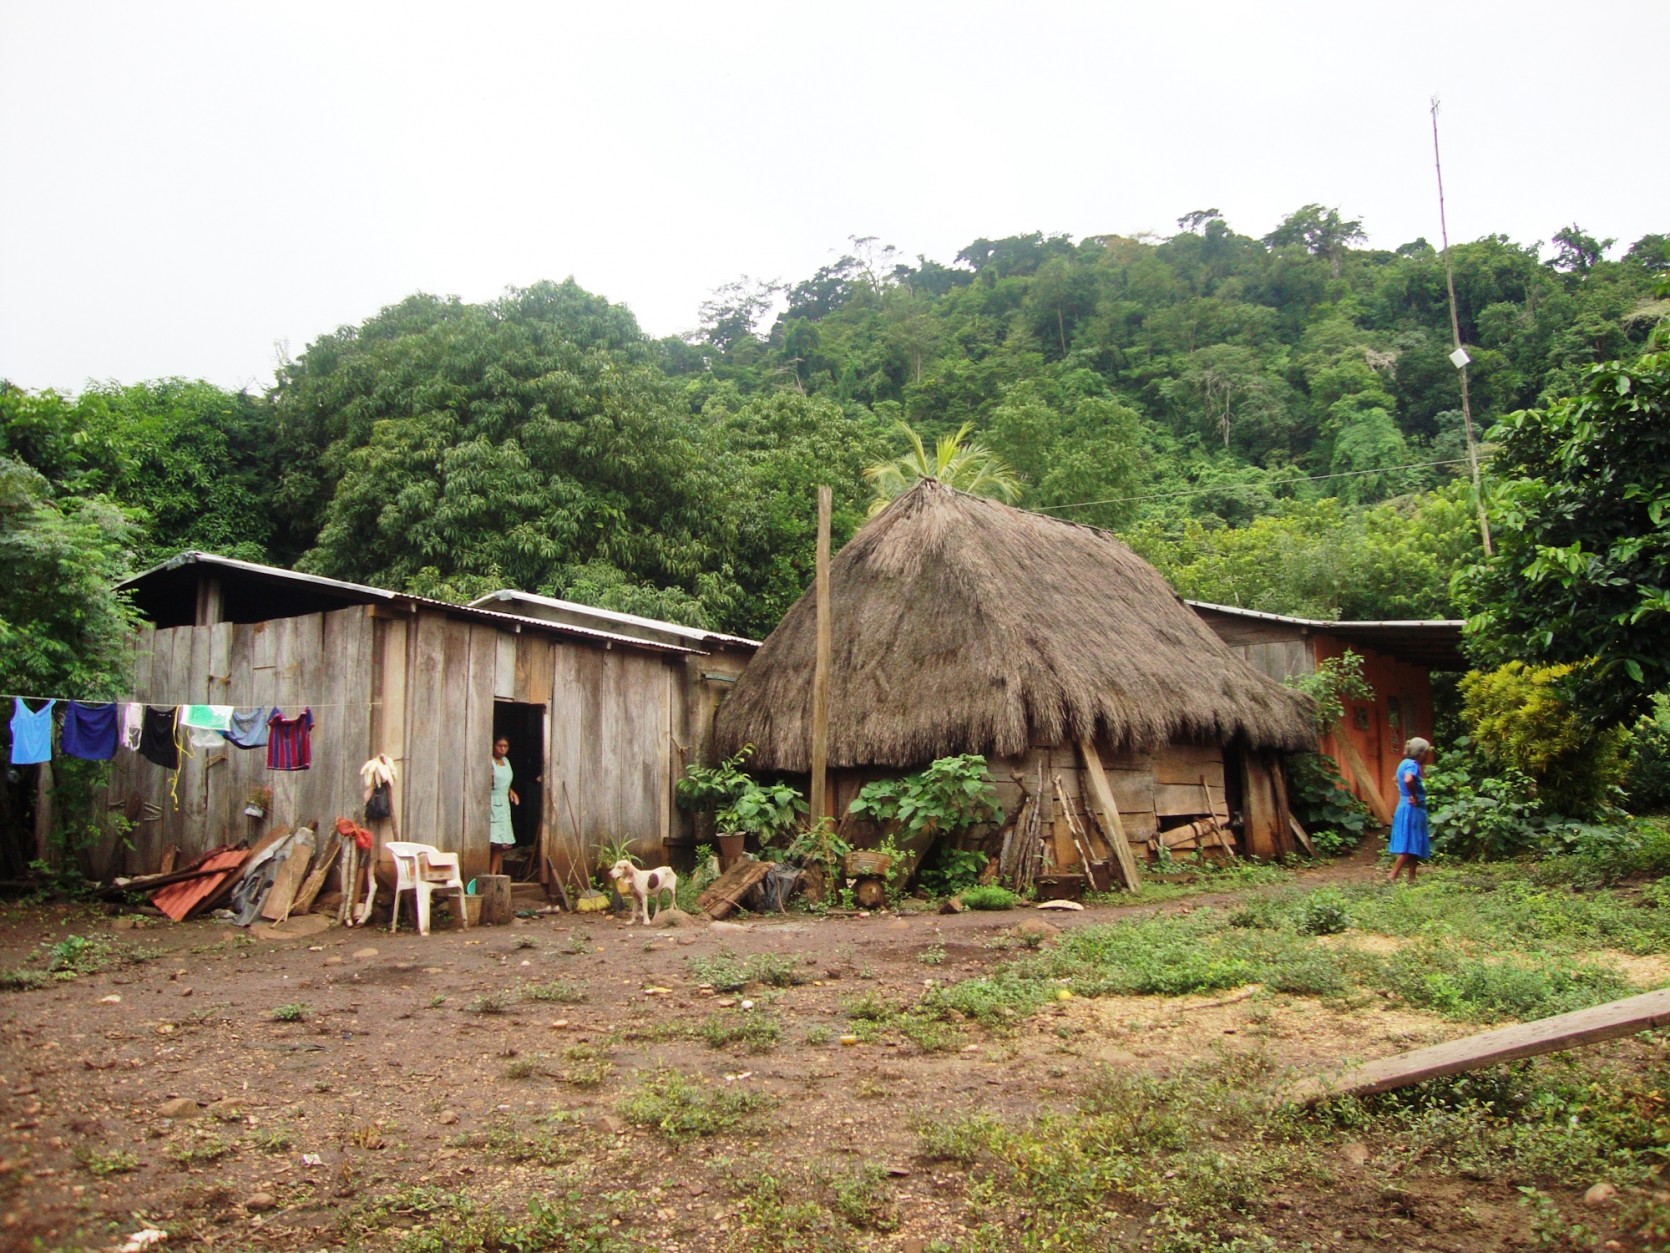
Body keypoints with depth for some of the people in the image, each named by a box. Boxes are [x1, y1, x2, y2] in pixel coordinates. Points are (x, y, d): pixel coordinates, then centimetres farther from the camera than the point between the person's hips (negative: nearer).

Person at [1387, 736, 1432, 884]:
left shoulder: (1405, 763, 13)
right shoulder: (1412, 765, -15)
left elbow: (1400, 780, 33)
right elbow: (1408, 780, -37)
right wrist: (1414, 796, -22)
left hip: (1407, 808, 10)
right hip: (1412, 809, -10)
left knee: (1415, 845, 13)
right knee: (1410, 845, -9)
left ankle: (1412, 878, 17)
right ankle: (1392, 876, -11)